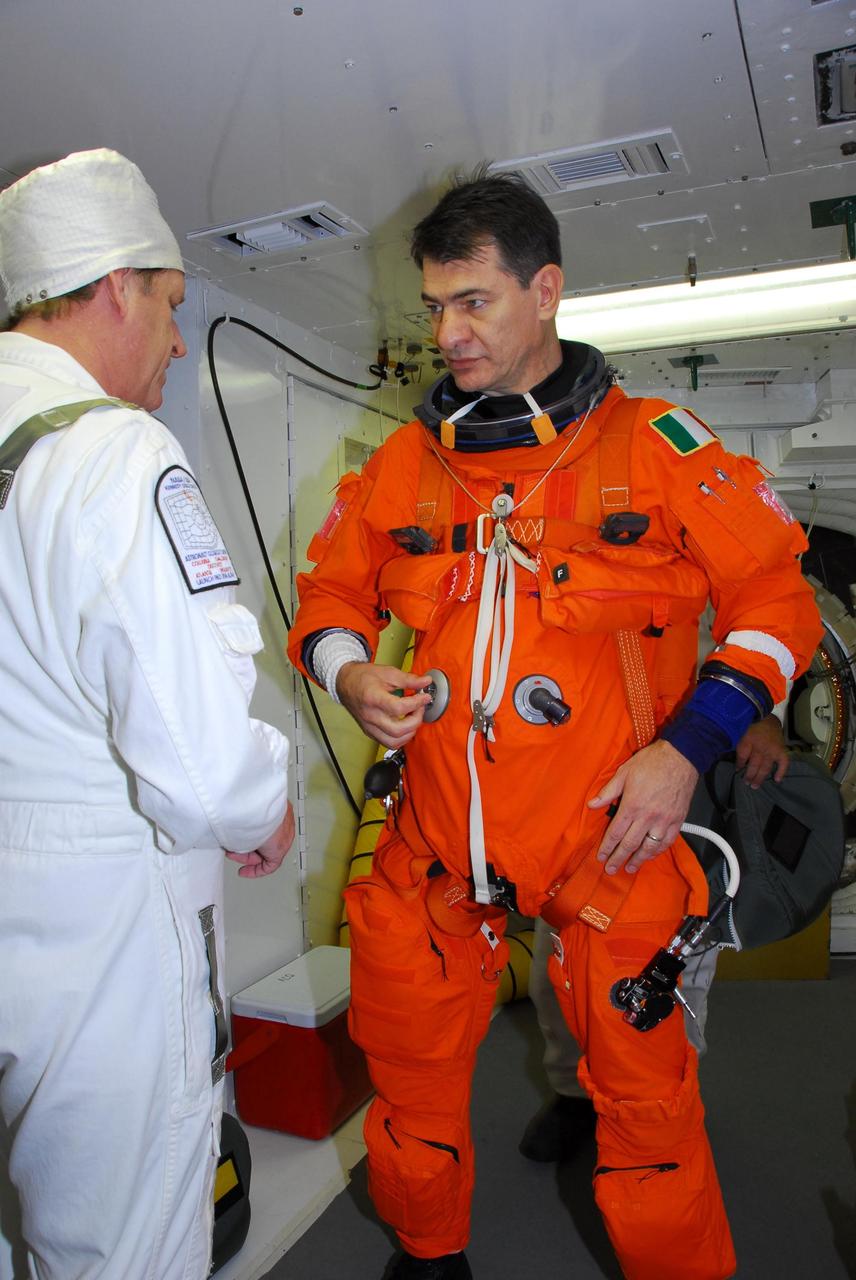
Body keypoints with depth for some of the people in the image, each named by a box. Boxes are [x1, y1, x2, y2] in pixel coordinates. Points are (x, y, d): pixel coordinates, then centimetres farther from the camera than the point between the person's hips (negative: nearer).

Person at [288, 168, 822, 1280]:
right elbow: (330, 594, 16)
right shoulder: (404, 462, 7)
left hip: (608, 837, -3)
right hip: (433, 838, 4)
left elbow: (775, 596, 0)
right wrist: (352, 671, -6)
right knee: (409, 1075, 17)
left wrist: (688, 747, -11)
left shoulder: (655, 445, -2)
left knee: (643, 1093, 8)